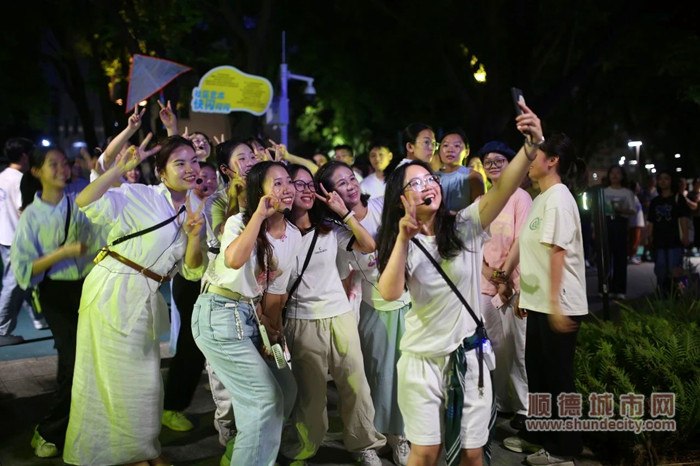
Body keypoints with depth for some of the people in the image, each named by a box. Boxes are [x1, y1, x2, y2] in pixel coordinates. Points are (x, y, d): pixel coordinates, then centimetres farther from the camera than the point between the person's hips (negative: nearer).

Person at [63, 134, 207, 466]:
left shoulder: (194, 211, 8)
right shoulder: (138, 196, -9)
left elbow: (192, 271, 3)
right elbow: (84, 202, -22)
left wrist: (194, 236, -13)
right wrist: (121, 168, -27)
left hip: (146, 300, 6)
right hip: (112, 290, -6)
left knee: (143, 378, 14)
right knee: (108, 375, 5)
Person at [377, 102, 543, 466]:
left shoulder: (465, 227, -5)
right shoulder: (405, 244, -4)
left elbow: (504, 188, -21)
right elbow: (389, 293, -22)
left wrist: (532, 144, -36)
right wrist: (403, 238, -28)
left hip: (469, 355, 1)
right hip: (422, 359, 0)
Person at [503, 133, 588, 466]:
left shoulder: (559, 198, -14)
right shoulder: (541, 198, 13)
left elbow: (558, 252, -21)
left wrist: (555, 304, -24)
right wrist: (524, 294, 18)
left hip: (558, 305, -9)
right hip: (539, 302, 9)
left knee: (557, 376, 3)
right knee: (536, 370, 17)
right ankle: (536, 434, 31)